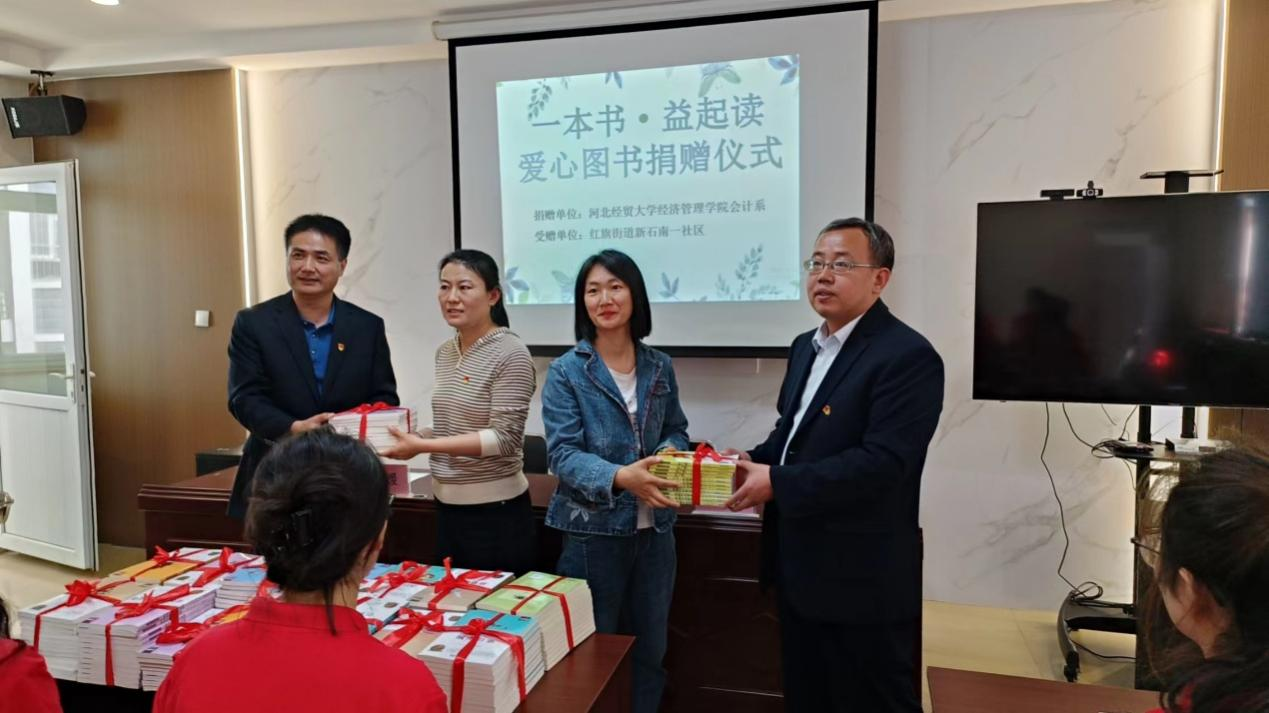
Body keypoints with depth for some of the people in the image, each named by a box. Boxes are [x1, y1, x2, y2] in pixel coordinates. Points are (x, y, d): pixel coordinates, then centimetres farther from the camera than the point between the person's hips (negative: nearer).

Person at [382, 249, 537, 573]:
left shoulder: (510, 354, -15)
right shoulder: (445, 352, 8)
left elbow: (505, 437, -20)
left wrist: (424, 446, -24)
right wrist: (412, 436, -2)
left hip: (496, 512, -7)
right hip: (448, 508, 7)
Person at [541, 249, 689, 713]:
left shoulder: (660, 367, 4)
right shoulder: (566, 371, -8)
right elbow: (562, 453, -15)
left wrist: (670, 453, -11)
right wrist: (619, 476, -31)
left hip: (654, 529, 4)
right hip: (594, 530, -3)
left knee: (649, 649, 18)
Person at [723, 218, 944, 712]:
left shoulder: (908, 356, -18)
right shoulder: (806, 346, 11)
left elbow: (883, 462, -26)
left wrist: (777, 481, -24)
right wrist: (756, 459, -1)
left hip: (863, 581, -8)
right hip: (799, 569, 9)